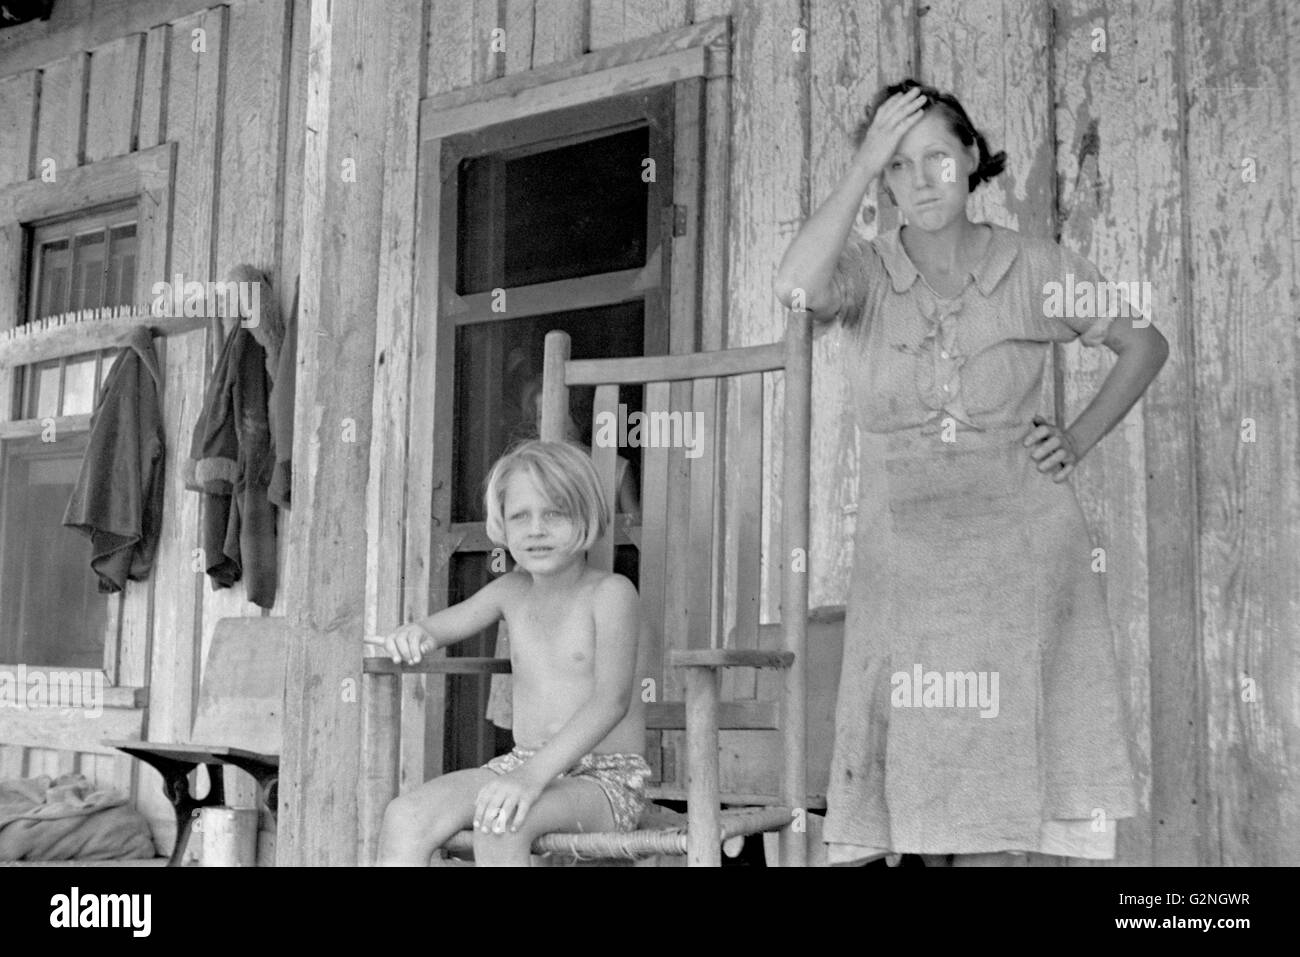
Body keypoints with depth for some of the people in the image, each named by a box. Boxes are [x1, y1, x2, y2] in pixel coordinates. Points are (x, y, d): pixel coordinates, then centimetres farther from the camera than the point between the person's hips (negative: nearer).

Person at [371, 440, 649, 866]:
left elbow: (612, 699, -21)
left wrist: (534, 775, -33)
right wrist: (412, 635, -7)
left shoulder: (610, 592, -10)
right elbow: (446, 625, 21)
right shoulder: (513, 591, 10)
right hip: (524, 765, 6)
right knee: (405, 816, -17)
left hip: (606, 780, -6)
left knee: (499, 824, -35)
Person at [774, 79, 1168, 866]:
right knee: (919, 765, 2)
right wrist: (862, 168, -18)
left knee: (1001, 773, -1)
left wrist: (1079, 440, 4)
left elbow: (1146, 344, 14)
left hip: (1021, 542, 0)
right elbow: (797, 289, -25)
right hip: (904, 546, 1)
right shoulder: (865, 271, 0)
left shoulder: (1033, 267, 2)